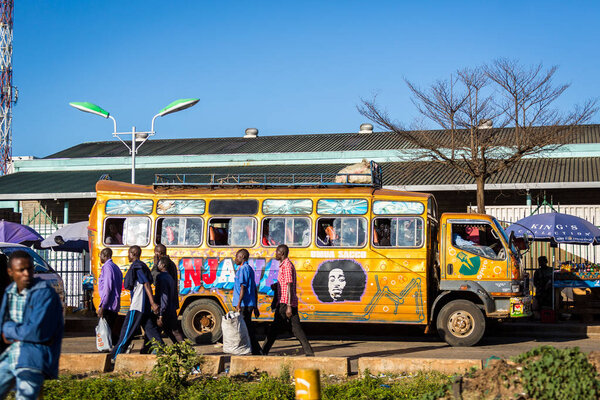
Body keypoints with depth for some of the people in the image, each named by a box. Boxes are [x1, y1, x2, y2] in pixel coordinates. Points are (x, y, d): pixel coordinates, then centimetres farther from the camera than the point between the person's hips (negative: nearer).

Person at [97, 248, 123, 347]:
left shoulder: (107, 267, -11)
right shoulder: (115, 267, 17)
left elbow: (107, 287, -19)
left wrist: (102, 306, -19)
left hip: (108, 305, -9)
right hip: (115, 305, 9)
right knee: (112, 328, 13)